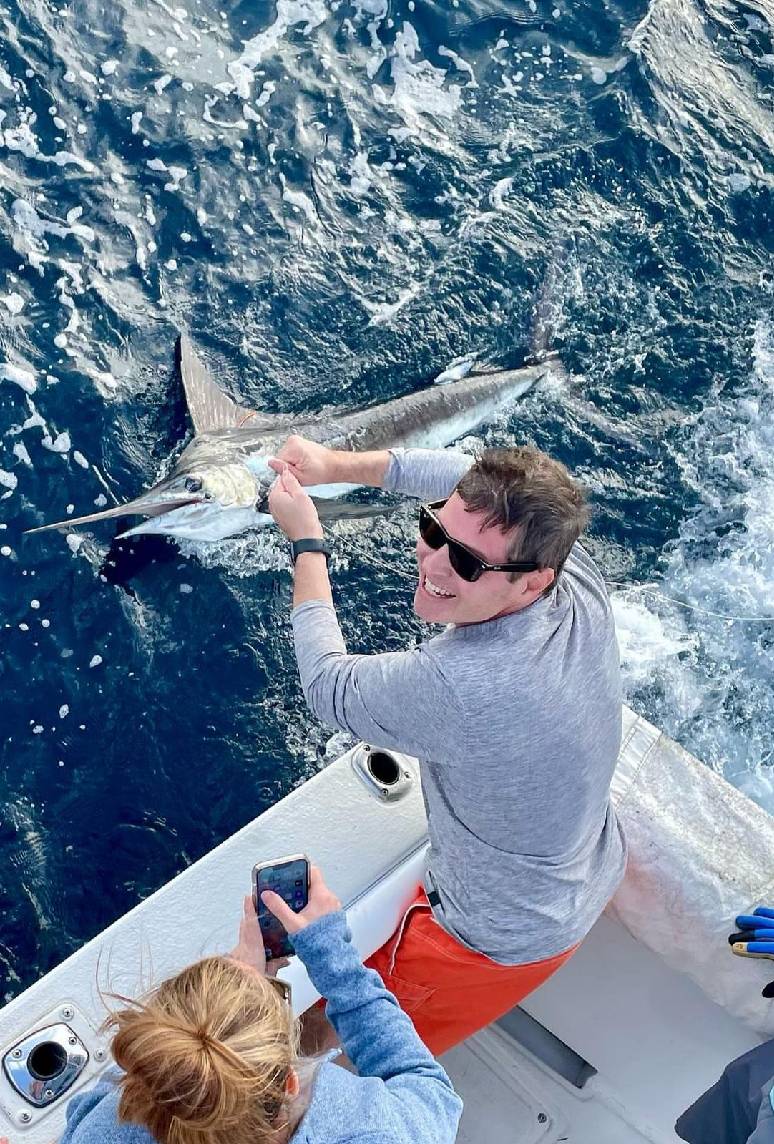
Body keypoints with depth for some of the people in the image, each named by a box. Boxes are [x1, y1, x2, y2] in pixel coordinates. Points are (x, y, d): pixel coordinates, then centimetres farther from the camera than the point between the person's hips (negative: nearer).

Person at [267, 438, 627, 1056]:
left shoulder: (458, 686, -42)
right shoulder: (581, 578, -23)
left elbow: (329, 686, -20)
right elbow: (468, 476, -4)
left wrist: (306, 542, -11)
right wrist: (338, 464, -9)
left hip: (502, 943, -7)